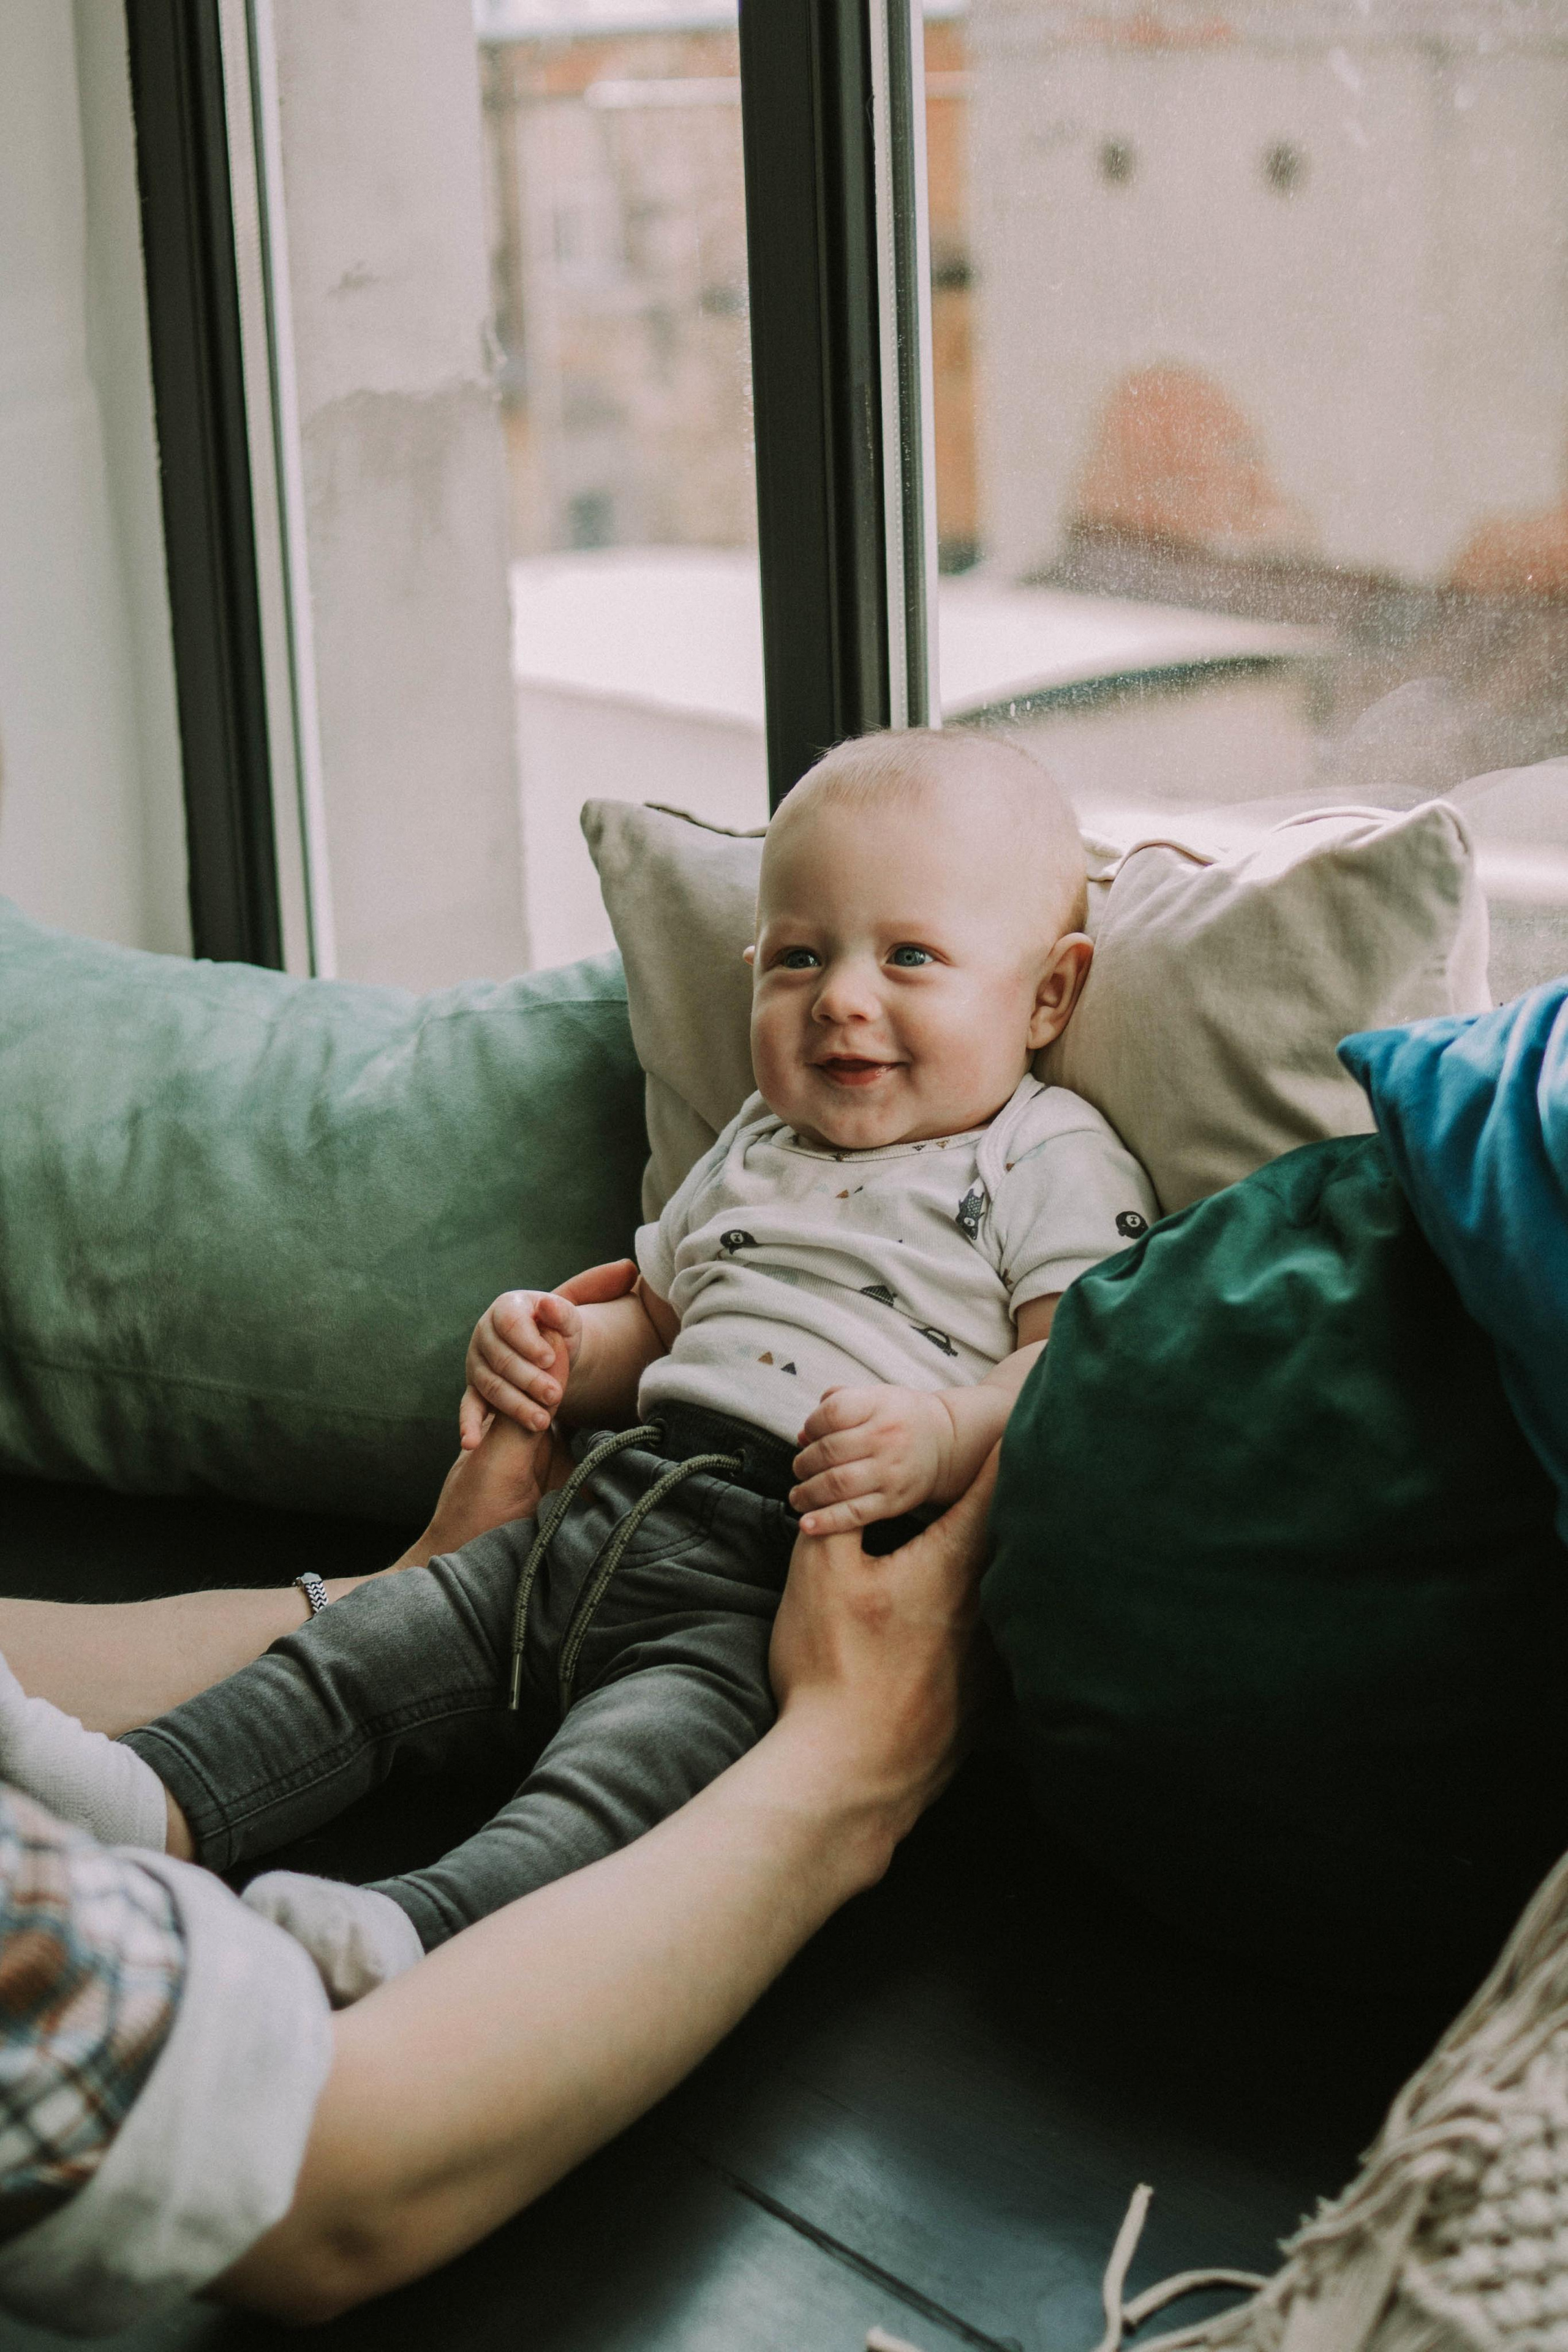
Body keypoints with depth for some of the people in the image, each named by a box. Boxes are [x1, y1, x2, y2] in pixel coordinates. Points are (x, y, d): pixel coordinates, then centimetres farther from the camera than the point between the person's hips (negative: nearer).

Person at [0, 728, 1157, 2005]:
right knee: (381, 1638, -3)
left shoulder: (1056, 1166, 1)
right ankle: (161, 1802, -11)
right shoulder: (755, 1150, 24)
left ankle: (417, 1929, -51)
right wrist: (556, 1344, 12)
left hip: (789, 1576, -8)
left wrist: (946, 1434, -28)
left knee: (650, 1744, -33)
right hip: (608, 1511, 8)